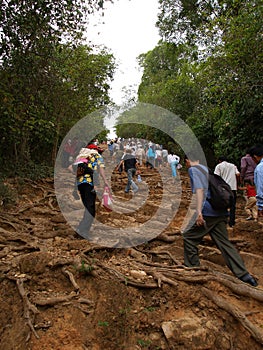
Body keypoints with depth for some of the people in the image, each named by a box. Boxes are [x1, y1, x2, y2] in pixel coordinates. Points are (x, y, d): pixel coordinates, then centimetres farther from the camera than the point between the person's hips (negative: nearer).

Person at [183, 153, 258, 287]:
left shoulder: (193, 170, -2)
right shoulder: (207, 169, 23)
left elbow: (199, 189, -16)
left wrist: (199, 212, -23)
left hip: (208, 212, -8)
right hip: (221, 213, 8)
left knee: (189, 237, 7)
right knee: (224, 242, 10)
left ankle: (193, 269, 16)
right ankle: (243, 274, 7)